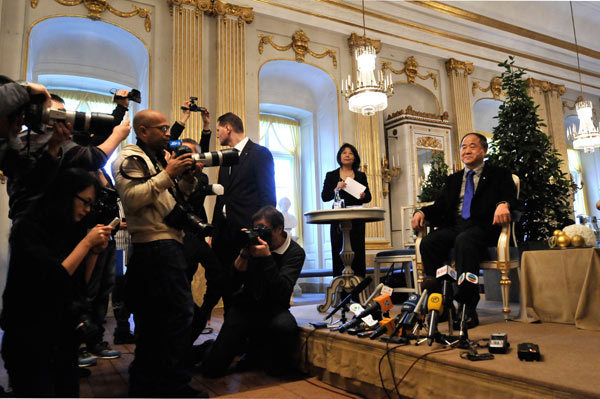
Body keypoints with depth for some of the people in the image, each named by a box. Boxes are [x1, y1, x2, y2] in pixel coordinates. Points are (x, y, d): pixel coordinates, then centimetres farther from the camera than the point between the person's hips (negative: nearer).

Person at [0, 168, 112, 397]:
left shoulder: (71, 230, 4)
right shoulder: (29, 228, -13)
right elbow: (52, 281, -22)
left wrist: (95, 251, -6)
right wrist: (86, 242, -18)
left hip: (64, 338, 6)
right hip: (30, 341, -6)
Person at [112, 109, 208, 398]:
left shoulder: (161, 158, 21)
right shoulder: (130, 159, -6)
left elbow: (181, 194, 23)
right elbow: (131, 198, -21)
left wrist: (188, 176, 4)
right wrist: (167, 174, -18)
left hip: (168, 242, 10)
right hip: (156, 244, -10)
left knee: (153, 314, 16)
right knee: (180, 310, -12)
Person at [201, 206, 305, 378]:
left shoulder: (295, 252, -7)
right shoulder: (253, 243, -4)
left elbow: (283, 291, -20)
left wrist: (267, 257, -27)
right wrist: (244, 254, -22)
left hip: (273, 307, -1)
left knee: (286, 326, -38)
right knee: (212, 368, -9)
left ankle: (257, 350, -2)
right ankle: (243, 344, 25)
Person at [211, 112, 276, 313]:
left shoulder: (260, 153, -3)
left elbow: (267, 195, -9)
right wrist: (214, 232, 17)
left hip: (247, 231, -7)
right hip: (225, 232, 7)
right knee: (226, 287, 9)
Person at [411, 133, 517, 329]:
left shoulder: (499, 174, 15)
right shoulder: (453, 179, 27)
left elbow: (512, 198, -2)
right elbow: (440, 206, 19)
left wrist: (504, 204, -27)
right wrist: (422, 212, -2)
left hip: (482, 226, -4)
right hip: (454, 226, 4)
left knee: (464, 241, -38)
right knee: (428, 242, -26)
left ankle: (468, 309, -35)